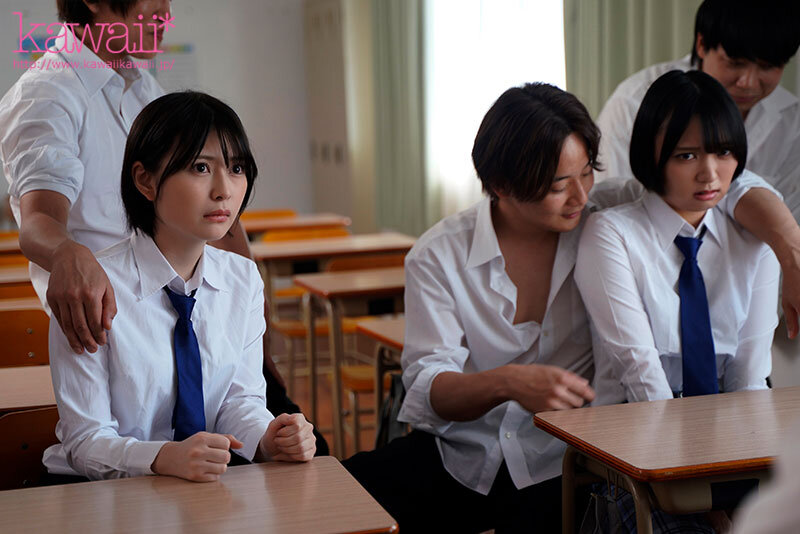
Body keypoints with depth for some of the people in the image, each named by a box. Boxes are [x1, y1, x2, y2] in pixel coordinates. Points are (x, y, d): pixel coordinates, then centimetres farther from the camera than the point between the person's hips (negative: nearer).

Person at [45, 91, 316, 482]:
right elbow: (86, 441, -14)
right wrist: (167, 458, -32)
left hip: (209, 482, 3)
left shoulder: (244, 279, 4)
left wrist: (270, 440, -16)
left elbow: (240, 399, 6)